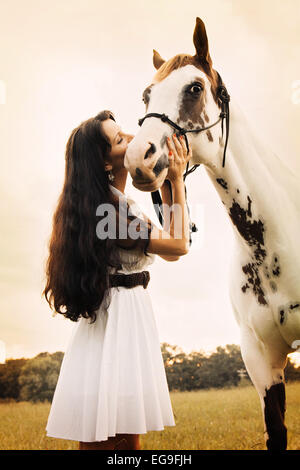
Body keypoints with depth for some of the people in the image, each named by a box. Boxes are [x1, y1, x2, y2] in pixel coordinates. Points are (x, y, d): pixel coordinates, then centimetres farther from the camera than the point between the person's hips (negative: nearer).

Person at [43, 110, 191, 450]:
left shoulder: (116, 201, 11)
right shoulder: (110, 211, -20)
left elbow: (168, 250, 12)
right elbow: (179, 246, -14)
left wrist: (166, 183, 9)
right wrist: (177, 182, -7)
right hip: (120, 317, -10)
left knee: (129, 436, 16)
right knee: (103, 439, 2)